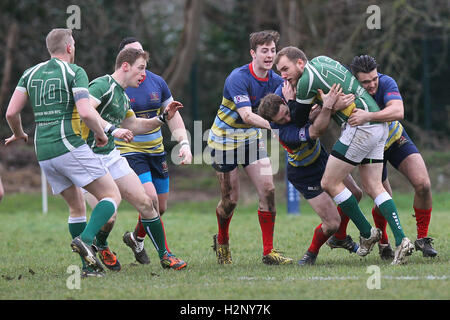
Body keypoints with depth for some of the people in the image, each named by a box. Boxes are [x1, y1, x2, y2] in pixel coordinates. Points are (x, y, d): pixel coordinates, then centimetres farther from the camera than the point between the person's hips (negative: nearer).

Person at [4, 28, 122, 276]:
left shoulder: (31, 73, 13)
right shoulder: (75, 72, -3)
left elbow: (11, 112, 8)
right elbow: (86, 113, -16)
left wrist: (18, 134, 28)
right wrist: (101, 134, 2)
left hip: (44, 153, 7)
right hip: (70, 146, -7)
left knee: (77, 207, 18)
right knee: (112, 195, -3)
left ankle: (88, 266, 11)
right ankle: (85, 239, -23)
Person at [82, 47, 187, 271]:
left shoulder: (123, 97, 15)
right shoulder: (103, 85, -14)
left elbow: (133, 125, 30)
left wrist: (163, 117, 19)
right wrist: (112, 129, -33)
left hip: (112, 156, 9)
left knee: (145, 203, 1)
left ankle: (165, 255, 10)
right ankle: (100, 247, 18)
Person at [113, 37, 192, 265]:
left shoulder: (157, 82, 3)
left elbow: (173, 117, 9)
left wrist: (184, 144, -3)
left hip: (156, 152, 6)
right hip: (130, 151, -6)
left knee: (160, 207, 9)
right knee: (150, 199, -21)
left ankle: (136, 238, 37)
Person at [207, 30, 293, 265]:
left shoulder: (275, 80, -4)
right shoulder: (238, 78, -25)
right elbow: (246, 115, -35)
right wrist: (273, 125, -47)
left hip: (251, 138, 5)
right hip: (225, 139, -5)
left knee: (268, 190, -9)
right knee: (230, 200, 1)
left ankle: (268, 252, -3)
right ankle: (222, 241, 31)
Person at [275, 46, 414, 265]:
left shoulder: (307, 81, -10)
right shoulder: (321, 60, 16)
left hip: (361, 127, -10)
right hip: (379, 126, 10)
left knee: (330, 183, -1)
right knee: (373, 187, 8)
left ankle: (366, 233, 4)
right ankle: (401, 241, -6)